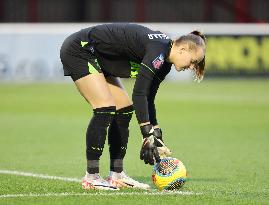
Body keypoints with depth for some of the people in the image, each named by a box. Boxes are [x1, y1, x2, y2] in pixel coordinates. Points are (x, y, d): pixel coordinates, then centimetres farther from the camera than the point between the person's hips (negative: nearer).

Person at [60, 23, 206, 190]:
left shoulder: (164, 64, 3)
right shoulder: (158, 49, -26)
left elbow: (148, 99, 8)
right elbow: (139, 93, -31)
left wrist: (157, 140, 4)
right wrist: (148, 136, -31)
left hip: (98, 58, 10)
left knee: (124, 110, 5)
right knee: (106, 109, -18)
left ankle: (117, 176, 8)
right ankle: (91, 178, -12)